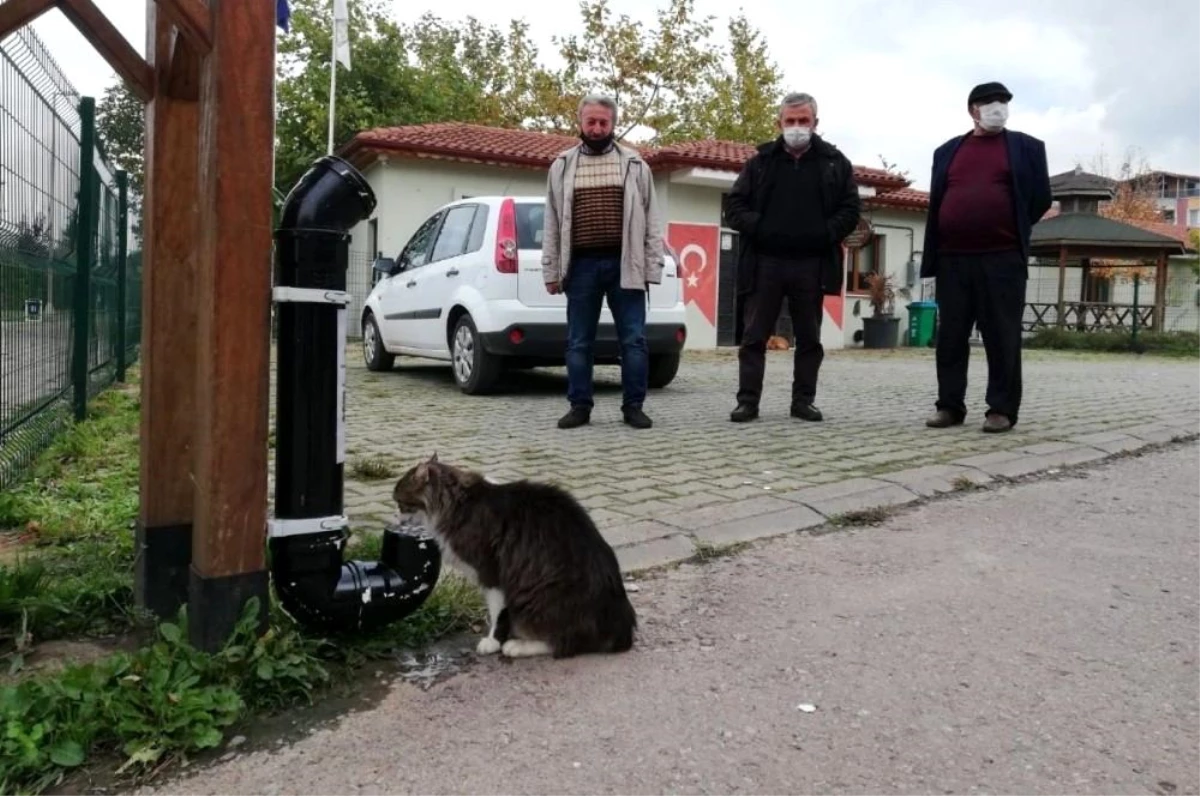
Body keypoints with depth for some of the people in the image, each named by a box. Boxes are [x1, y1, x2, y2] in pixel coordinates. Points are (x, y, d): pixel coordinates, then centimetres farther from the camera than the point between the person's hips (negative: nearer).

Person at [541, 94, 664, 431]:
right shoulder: (562, 166, 11)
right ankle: (579, 406, 13)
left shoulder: (635, 165, 9)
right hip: (581, 265, 1)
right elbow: (551, 224, 11)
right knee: (578, 341, 5)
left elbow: (651, 220, 6)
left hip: (624, 264, -1)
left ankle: (633, 406, 9)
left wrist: (652, 268, -2)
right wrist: (551, 271, 4)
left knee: (633, 339, 0)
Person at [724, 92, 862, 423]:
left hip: (811, 265, 1)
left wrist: (826, 235, -9)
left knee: (809, 339, 7)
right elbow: (734, 205, 5)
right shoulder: (760, 162, 9)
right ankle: (748, 401, 6)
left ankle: (803, 401, 16)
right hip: (765, 262, 0)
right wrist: (757, 228, -10)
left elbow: (851, 208, 5)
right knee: (754, 337, 0)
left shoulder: (835, 162, 9)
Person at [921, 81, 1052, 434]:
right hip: (952, 258, 3)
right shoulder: (947, 151, 16)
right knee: (950, 336, 3)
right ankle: (950, 405, 10)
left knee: (1002, 336, -2)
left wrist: (1010, 231, 9)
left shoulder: (1026, 147, 9)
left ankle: (1002, 409, 3)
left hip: (1002, 258, -2)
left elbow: (1041, 198, 8)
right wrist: (951, 235, 9)